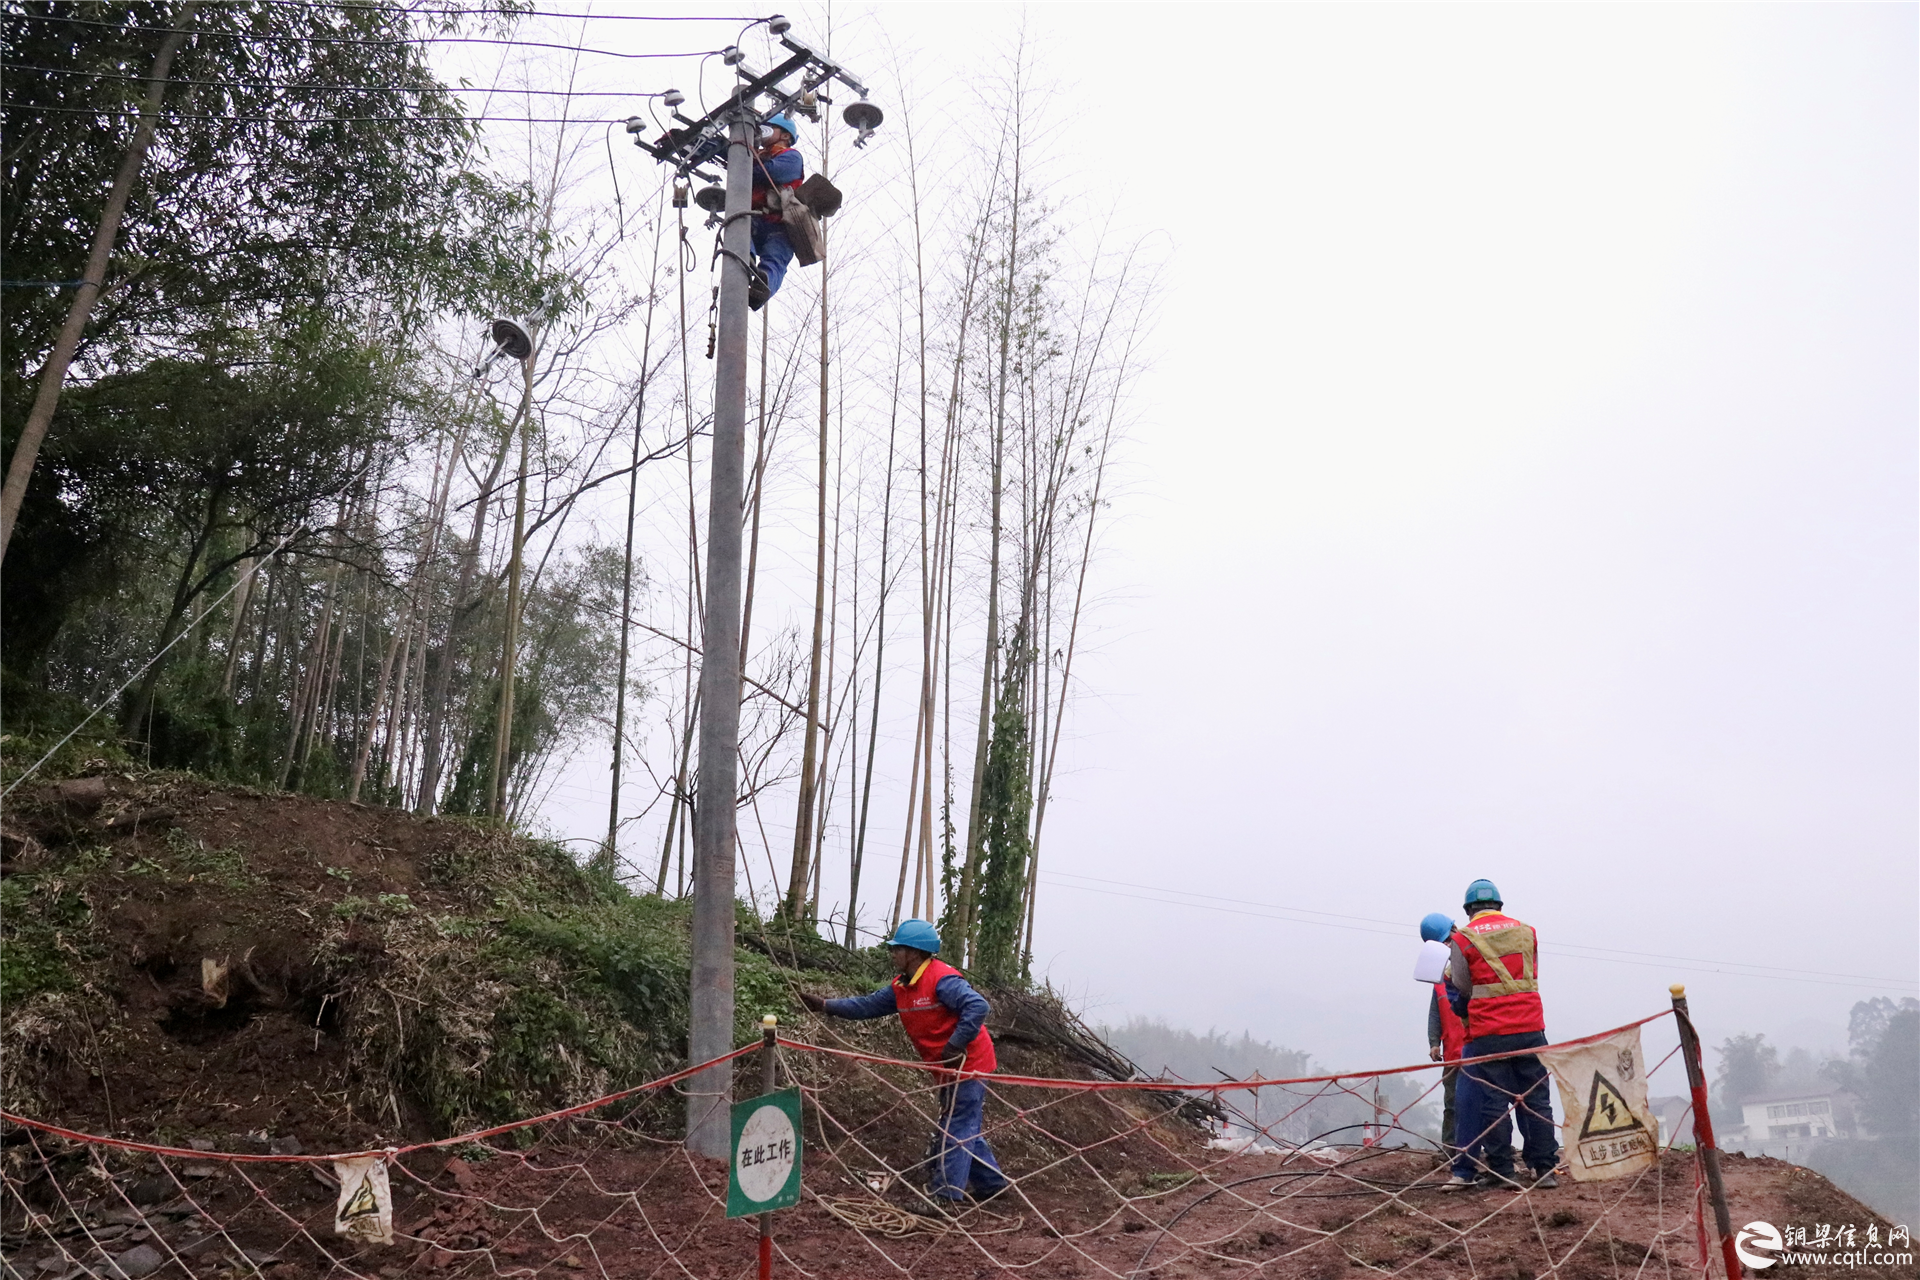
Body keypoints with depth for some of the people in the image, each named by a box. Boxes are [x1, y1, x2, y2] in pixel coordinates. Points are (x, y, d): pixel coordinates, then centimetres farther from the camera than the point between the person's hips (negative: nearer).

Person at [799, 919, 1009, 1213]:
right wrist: (824, 1005, 3)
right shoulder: (901, 987, 5)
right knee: (962, 1128, 19)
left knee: (955, 1131, -5)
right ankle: (992, 1183, 33)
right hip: (951, 1067, 10)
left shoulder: (942, 979, -24)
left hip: (969, 1064, -10)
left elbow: (978, 1007, -34)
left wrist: (955, 1045, -34)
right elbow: (869, 1005, 9)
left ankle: (946, 1198, 0)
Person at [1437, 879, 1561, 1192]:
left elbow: (1461, 988, 3)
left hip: (1488, 1034, -3)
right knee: (1535, 1099, 9)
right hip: (1530, 1028, 3)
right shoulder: (1526, 932, 9)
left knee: (1492, 1101, 3)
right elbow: (1532, 977, 16)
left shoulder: (1463, 939, -2)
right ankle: (1544, 1168, 11)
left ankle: (1501, 1171, 6)